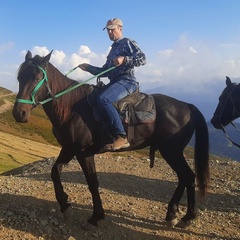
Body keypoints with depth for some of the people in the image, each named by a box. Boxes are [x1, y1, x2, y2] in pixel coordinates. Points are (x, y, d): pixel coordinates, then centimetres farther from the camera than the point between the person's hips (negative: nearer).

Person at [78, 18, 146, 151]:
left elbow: (142, 58, -12)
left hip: (126, 81, -9)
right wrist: (89, 68, 14)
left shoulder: (128, 42, 3)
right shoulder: (113, 49, 28)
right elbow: (105, 71, 26)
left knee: (102, 99, -32)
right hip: (115, 82, 9)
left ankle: (121, 137, -31)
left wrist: (124, 60, -26)